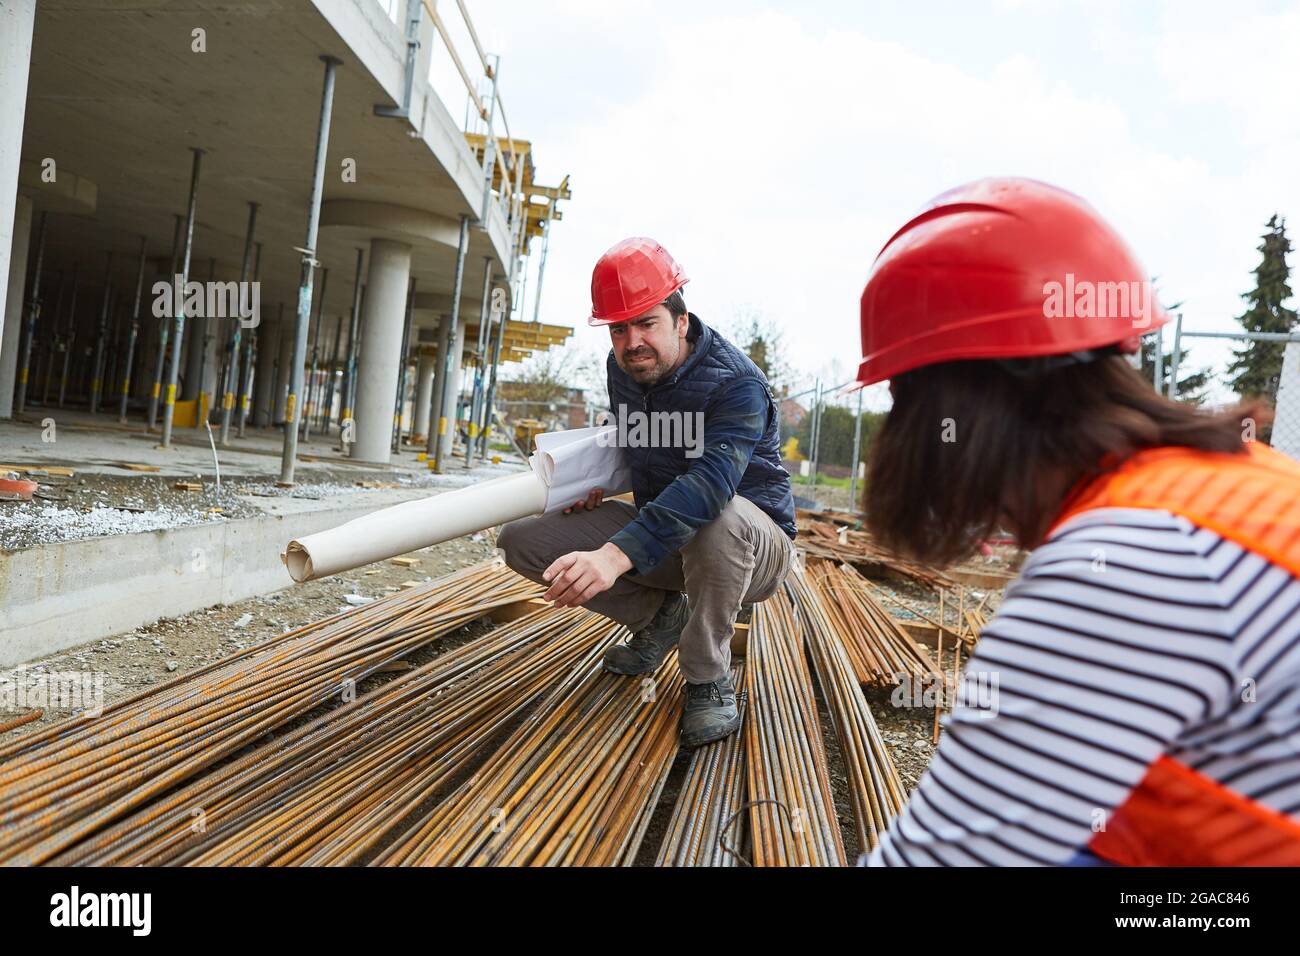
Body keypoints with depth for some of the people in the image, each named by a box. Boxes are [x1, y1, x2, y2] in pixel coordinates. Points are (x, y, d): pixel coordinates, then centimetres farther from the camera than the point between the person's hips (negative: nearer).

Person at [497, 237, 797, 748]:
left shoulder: (736, 382, -26)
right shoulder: (622, 368, -1)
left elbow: (711, 481, -43)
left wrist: (617, 554, -55)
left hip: (755, 545, -6)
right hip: (662, 541, 7)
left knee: (721, 516, -44)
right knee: (520, 539, -6)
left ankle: (709, 679, -18)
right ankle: (658, 615, 8)